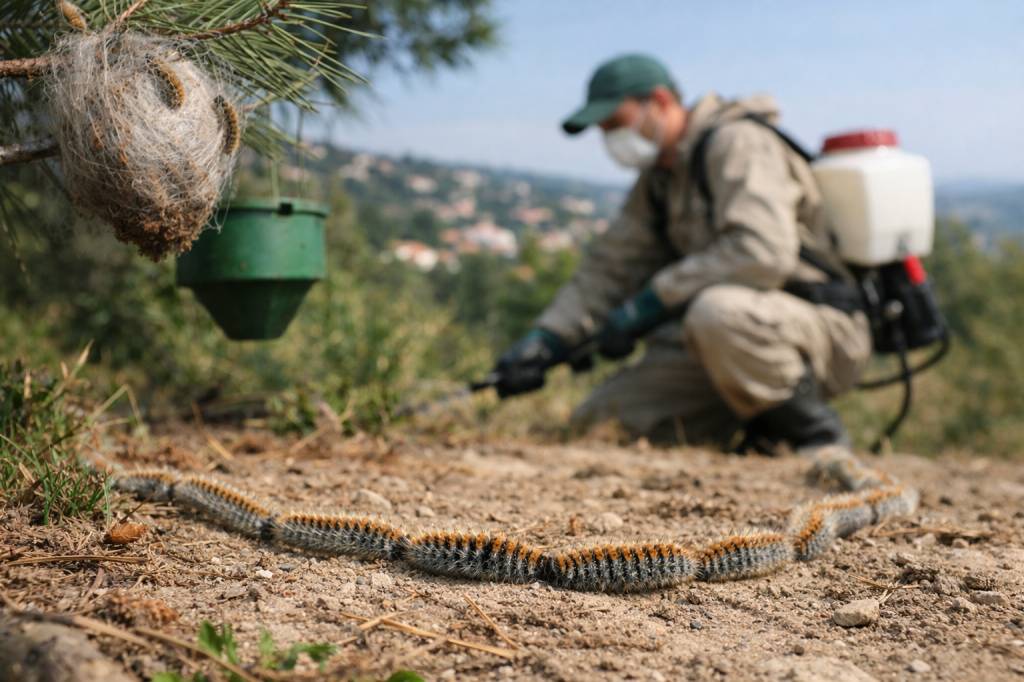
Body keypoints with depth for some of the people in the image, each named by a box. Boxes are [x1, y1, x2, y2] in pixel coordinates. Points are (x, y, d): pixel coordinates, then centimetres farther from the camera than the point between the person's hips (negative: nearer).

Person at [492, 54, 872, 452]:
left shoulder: (736, 142, -15)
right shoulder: (658, 180, 13)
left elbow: (762, 253, -30)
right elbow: (609, 268, 10)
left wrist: (646, 306, -26)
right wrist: (543, 341, -4)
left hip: (825, 332, -8)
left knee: (715, 311, -40)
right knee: (601, 419, -2)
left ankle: (814, 430, -16)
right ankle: (764, 426, 8)